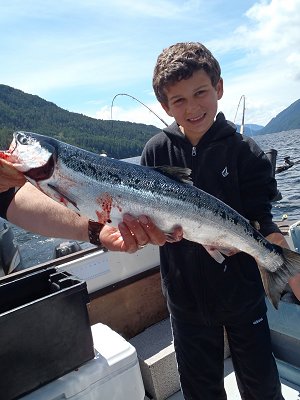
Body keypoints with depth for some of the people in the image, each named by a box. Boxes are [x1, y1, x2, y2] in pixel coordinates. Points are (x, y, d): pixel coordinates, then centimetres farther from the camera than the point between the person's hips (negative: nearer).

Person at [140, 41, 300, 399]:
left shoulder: (245, 151, -11)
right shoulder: (156, 151, -9)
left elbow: (260, 217, -9)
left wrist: (269, 236, -29)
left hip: (242, 291, 0)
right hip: (186, 296, 1)